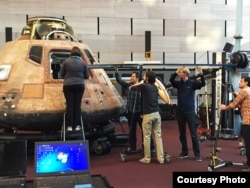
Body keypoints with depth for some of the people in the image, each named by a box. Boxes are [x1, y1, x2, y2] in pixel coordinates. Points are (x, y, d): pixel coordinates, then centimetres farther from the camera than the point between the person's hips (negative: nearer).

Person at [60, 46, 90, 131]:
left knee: (69, 105, 4)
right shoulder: (83, 63, 2)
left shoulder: (66, 61, -1)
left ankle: (69, 126, 4)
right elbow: (87, 76, 9)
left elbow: (61, 74, 4)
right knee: (77, 105, 7)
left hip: (68, 85, -1)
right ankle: (77, 125, 8)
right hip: (79, 85, 1)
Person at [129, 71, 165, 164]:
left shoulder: (144, 86, -7)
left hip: (148, 115, -6)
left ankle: (147, 158, 11)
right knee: (158, 136, 6)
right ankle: (161, 158, 7)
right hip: (156, 114, 6)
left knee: (147, 137, 4)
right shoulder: (155, 87, 13)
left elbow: (131, 88, 7)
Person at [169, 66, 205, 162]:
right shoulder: (178, 83, 4)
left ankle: (197, 154, 5)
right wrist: (176, 72, -26)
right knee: (182, 133, 10)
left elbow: (203, 83, -19)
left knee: (193, 133, -2)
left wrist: (201, 74, -34)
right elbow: (171, 80, -13)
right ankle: (184, 152, 21)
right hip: (180, 111, 4)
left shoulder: (192, 83, -4)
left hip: (190, 111, -4)